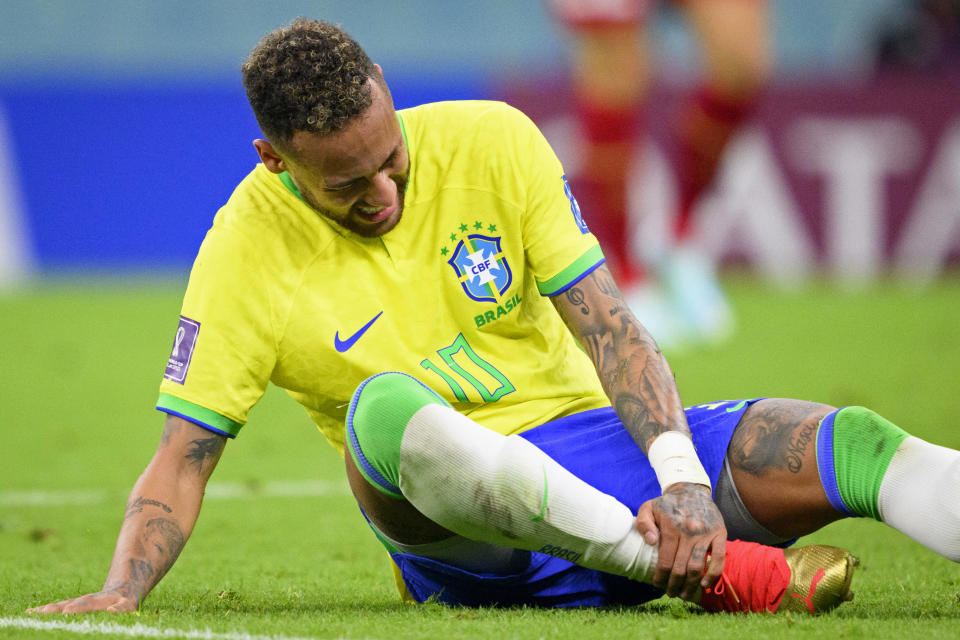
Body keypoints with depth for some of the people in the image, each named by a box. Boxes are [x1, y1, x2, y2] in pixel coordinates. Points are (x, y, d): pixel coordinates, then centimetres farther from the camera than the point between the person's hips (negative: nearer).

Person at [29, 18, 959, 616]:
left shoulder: (491, 143, -2)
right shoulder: (247, 252, -7)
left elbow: (607, 327, -5)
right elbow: (182, 458, -6)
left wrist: (684, 483, -20)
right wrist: (119, 593, -25)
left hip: (596, 439, 3)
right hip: (470, 554, -3)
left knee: (853, 442, -20)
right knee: (385, 409, -38)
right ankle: (719, 573, -36)